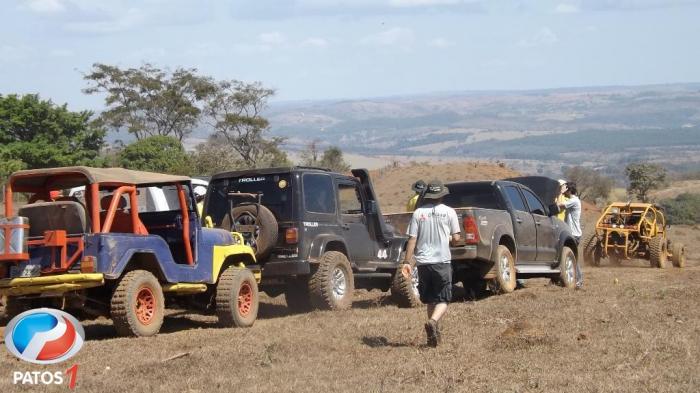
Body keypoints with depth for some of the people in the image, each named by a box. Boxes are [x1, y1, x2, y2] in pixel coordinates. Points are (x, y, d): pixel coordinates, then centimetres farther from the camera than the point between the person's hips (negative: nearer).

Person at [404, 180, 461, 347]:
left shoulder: (418, 213, 2)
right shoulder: (449, 212, -1)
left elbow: (412, 239, -1)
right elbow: (456, 238, 0)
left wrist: (407, 262, 1)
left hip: (423, 262, 2)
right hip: (442, 261, -2)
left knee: (430, 300, 15)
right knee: (443, 300, 1)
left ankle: (434, 333, 17)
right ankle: (433, 321, -25)